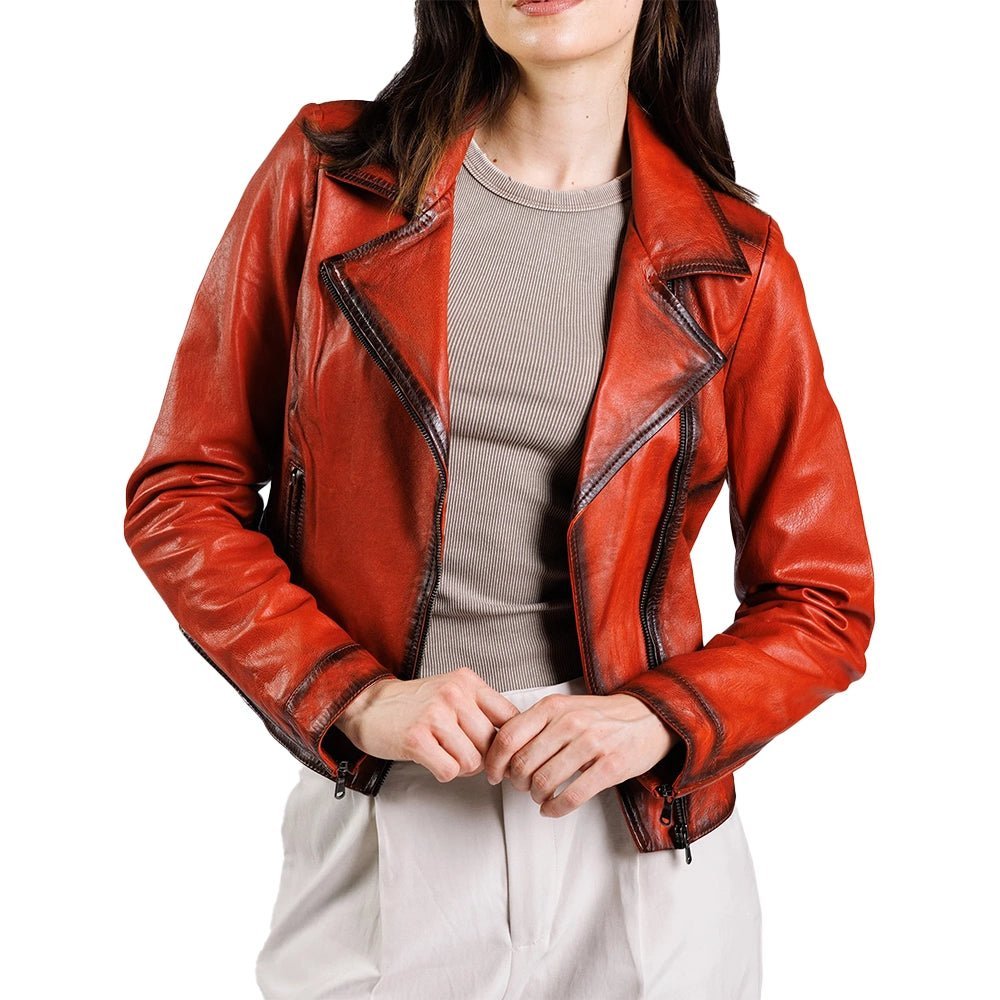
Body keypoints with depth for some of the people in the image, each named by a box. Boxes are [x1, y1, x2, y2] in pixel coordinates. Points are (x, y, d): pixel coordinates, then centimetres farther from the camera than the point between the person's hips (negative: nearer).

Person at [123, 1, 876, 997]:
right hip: (375, 834, 0)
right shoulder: (327, 176, -1)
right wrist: (349, 695, -12)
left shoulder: (734, 262, -1)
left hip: (643, 846, 1)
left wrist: (658, 717, -14)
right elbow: (180, 496, 0)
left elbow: (822, 602, 3)